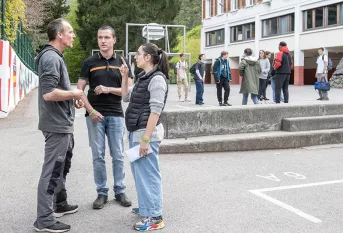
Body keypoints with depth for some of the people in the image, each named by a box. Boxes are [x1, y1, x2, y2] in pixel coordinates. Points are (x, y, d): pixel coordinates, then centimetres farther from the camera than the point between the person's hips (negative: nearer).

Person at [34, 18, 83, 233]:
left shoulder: (56, 56, 13)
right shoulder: (51, 57, -19)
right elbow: (48, 93, -29)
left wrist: (72, 97, 7)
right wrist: (73, 93, -16)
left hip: (64, 123, 11)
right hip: (57, 124, -11)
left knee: (63, 166, 22)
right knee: (52, 170, -4)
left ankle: (60, 204, 37)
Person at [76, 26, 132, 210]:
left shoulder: (121, 63, 6)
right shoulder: (89, 62, 3)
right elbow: (80, 89, 0)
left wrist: (108, 89, -14)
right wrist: (91, 111, -11)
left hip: (116, 115, 1)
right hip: (95, 114, -1)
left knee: (118, 156, 6)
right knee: (98, 156, 4)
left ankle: (120, 191, 18)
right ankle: (102, 193, 15)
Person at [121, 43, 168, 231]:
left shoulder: (157, 79, -13)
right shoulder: (142, 77, 13)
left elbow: (155, 111, -19)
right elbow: (126, 97, 23)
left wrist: (146, 138, -22)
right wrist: (124, 77, 12)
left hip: (146, 132, -9)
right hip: (135, 132, 9)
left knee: (148, 173, -5)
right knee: (138, 171, 18)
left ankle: (155, 217, 3)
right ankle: (146, 206, 32)